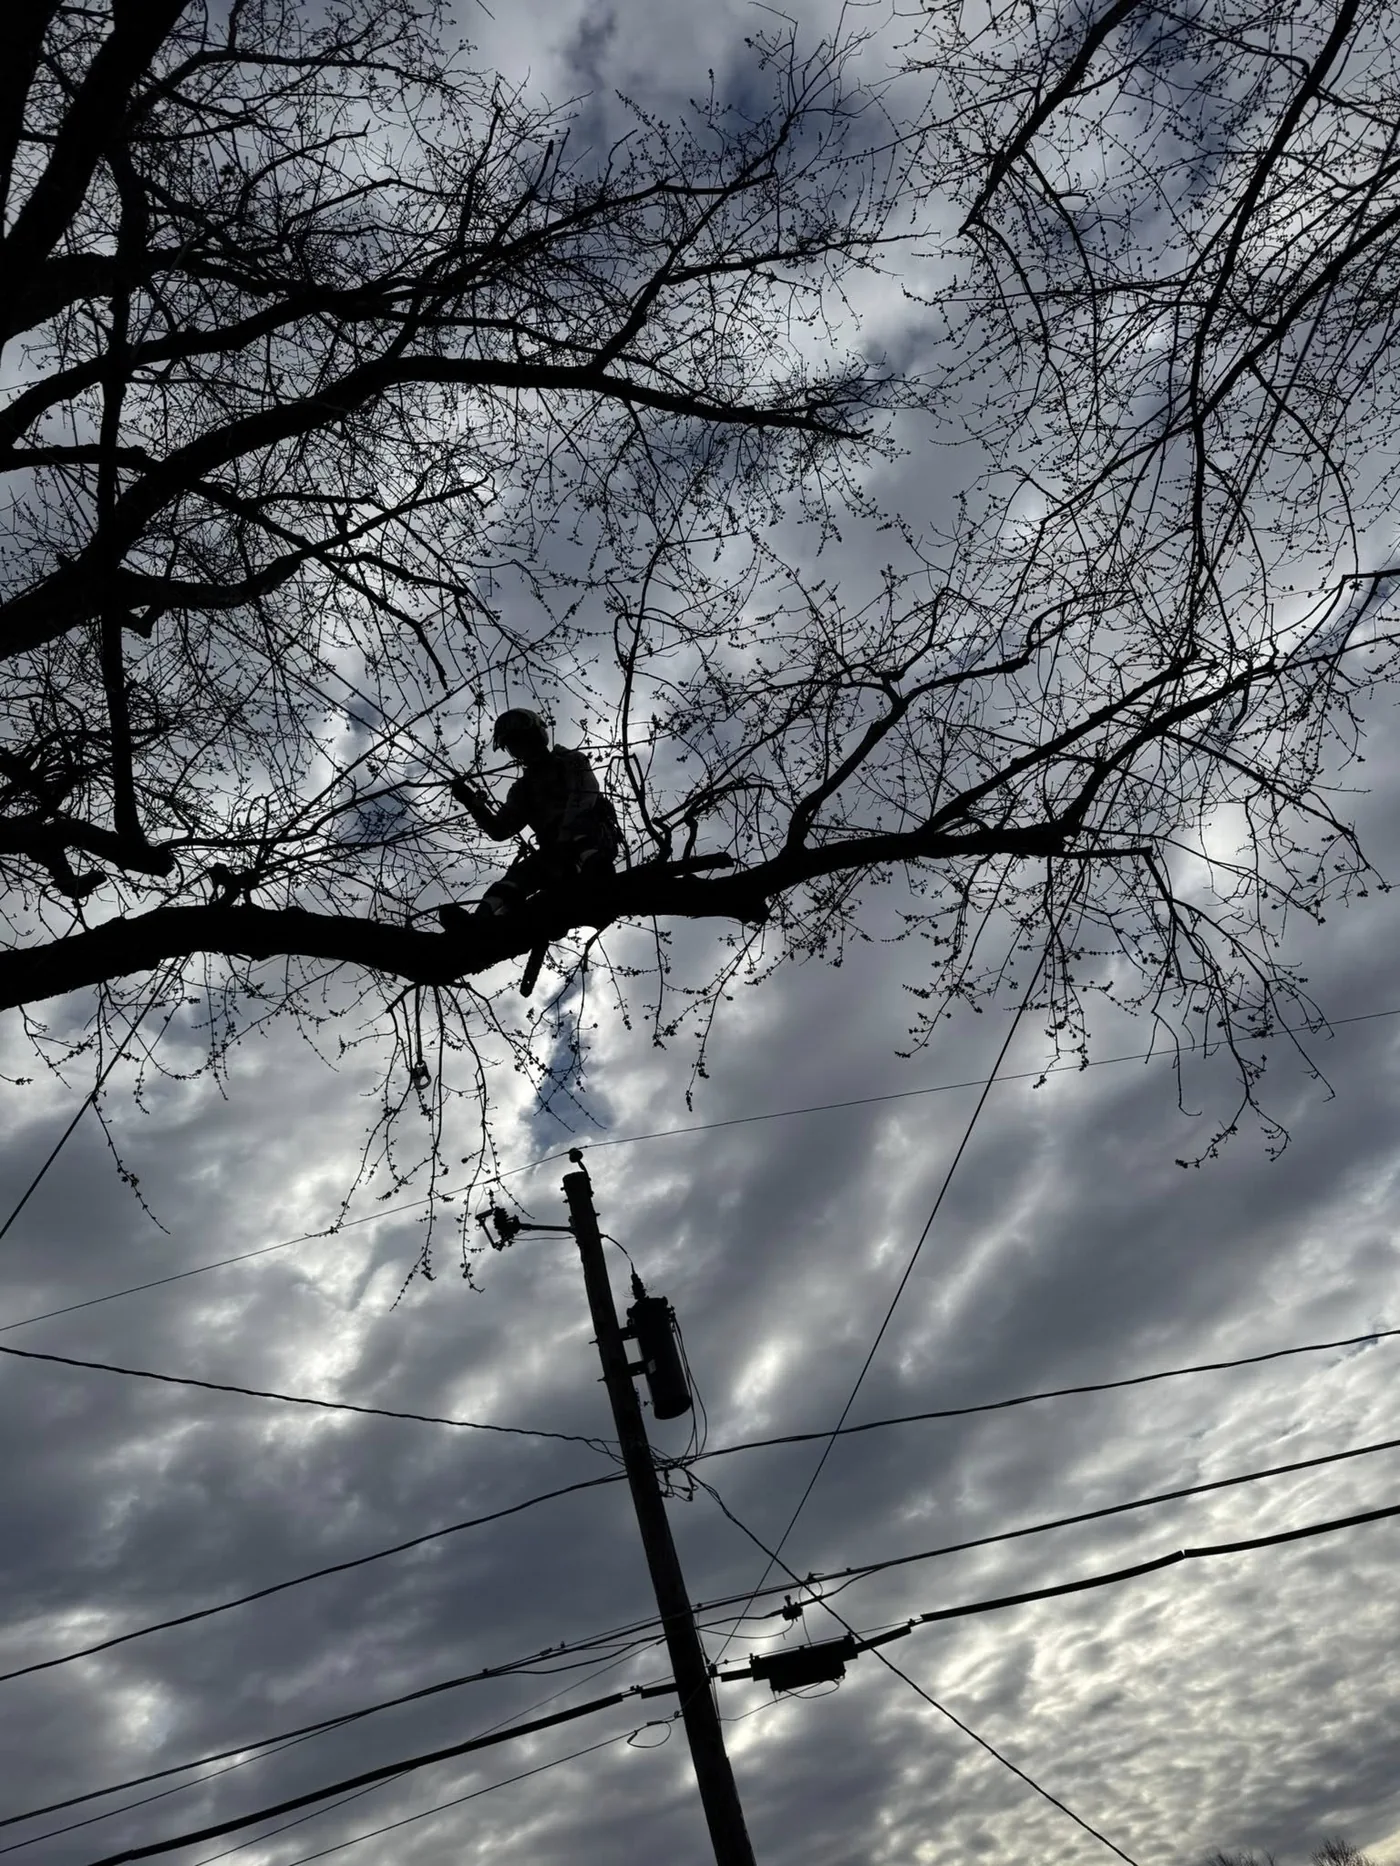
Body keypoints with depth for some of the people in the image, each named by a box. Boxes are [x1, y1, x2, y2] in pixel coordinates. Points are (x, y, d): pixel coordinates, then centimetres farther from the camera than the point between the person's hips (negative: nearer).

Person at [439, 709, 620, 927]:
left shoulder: (572, 763, 12)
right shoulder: (522, 788, 25)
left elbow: (584, 797, -8)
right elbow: (499, 830, 14)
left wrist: (564, 838, -26)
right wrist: (472, 803, -5)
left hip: (595, 835, -3)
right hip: (555, 852, 3)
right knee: (520, 873, -26)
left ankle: (594, 868, -74)